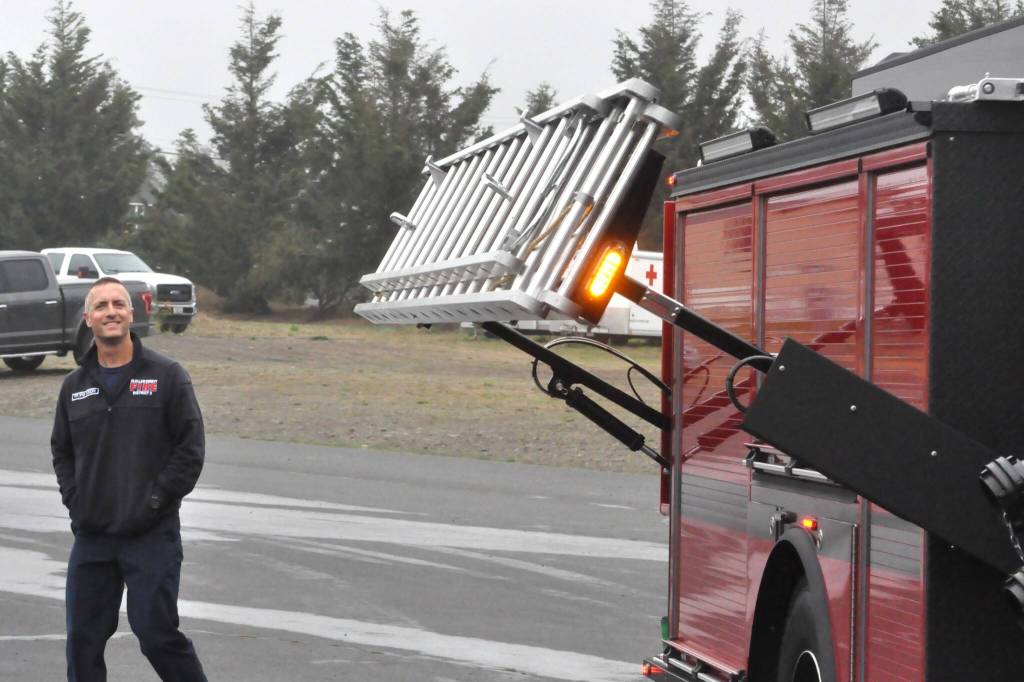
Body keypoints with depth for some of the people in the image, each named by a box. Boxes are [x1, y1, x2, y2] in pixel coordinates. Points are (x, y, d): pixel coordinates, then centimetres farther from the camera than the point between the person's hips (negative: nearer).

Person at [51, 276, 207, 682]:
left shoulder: (166, 376, -3)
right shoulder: (75, 386, 10)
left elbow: (191, 448, -4)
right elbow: (62, 450, 20)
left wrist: (156, 500, -10)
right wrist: (74, 500, 5)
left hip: (152, 535, -5)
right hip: (90, 536, 5)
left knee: (156, 633, -7)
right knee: (83, 637, 7)